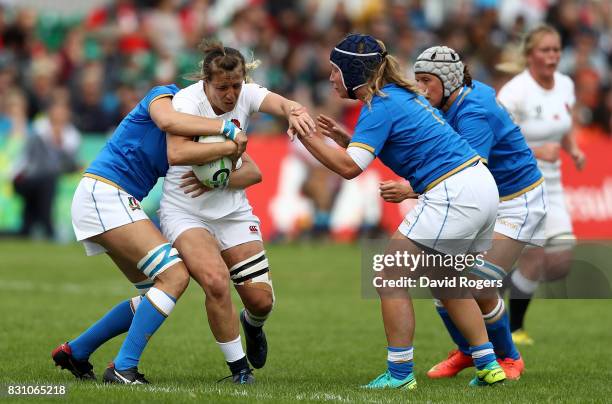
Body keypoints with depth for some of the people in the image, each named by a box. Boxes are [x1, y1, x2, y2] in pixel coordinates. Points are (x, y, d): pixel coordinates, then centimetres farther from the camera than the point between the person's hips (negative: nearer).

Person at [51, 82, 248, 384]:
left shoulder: (197, 129, 18)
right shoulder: (165, 95, -7)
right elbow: (167, 120, -29)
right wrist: (228, 131, -24)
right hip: (102, 193, -9)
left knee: (157, 295, 10)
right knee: (175, 275, -18)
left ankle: (75, 351, 19)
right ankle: (123, 369, -17)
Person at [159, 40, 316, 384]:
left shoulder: (246, 94, -8)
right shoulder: (188, 101, -20)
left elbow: (280, 103, -27)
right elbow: (177, 153, -34)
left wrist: (295, 111, -50)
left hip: (232, 209, 4)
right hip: (185, 211, -4)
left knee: (261, 299, -2)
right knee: (216, 281, -28)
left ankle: (252, 325, 39)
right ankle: (239, 366, -7)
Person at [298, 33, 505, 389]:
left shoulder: (380, 105, -11)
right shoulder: (402, 94, 17)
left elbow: (350, 166, -20)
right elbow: (376, 148, 27)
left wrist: (306, 136, -13)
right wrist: (341, 136, 14)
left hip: (453, 196, -10)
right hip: (483, 186, 10)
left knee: (391, 279, -3)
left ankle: (400, 373, -1)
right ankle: (488, 365, 23)